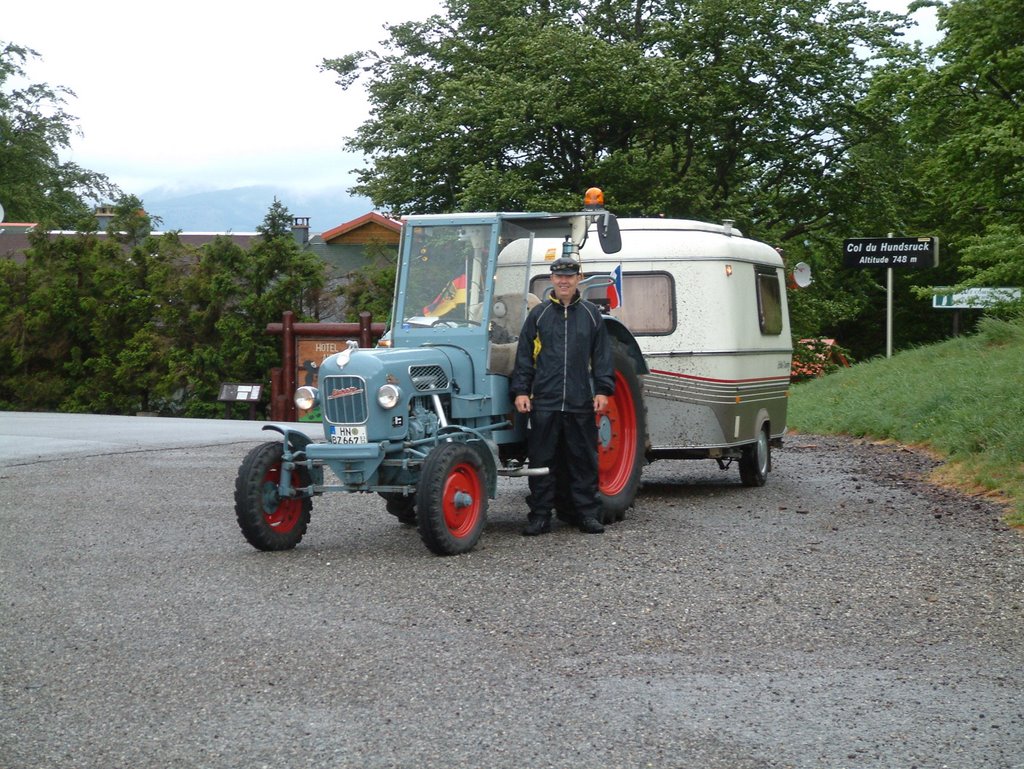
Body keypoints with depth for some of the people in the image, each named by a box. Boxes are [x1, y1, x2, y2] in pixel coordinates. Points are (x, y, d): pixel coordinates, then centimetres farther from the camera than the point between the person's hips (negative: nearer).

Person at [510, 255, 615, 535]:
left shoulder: (591, 314, 9)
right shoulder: (538, 315, 7)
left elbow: (602, 356, 9)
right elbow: (524, 356, 7)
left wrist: (603, 390, 1)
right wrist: (520, 391, -1)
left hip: (580, 402, 1)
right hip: (544, 401, -1)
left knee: (583, 460, 5)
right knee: (542, 460, 2)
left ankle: (588, 514, 13)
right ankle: (539, 516, 9)